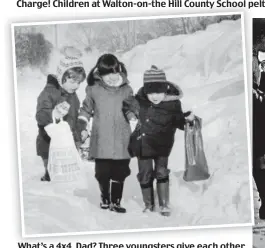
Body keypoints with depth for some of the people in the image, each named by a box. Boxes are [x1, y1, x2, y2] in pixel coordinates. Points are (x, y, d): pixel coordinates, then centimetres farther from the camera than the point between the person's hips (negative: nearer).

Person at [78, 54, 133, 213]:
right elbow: (86, 110, 13)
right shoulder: (94, 90, 0)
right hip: (101, 141, 0)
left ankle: (116, 201, 18)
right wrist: (83, 127, 7)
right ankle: (105, 198, 29)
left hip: (121, 141, 0)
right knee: (103, 173, 8)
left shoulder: (126, 90, 3)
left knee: (119, 173, 4)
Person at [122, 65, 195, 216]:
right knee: (145, 174, 11)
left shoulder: (172, 103, -14)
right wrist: (130, 113, -9)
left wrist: (188, 119, -24)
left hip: (162, 145, -3)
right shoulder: (140, 99, -10)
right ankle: (149, 205, 27)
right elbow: (128, 104, 10)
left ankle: (164, 205, 7)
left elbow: (178, 122, -5)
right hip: (142, 144, 3)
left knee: (161, 172, -8)